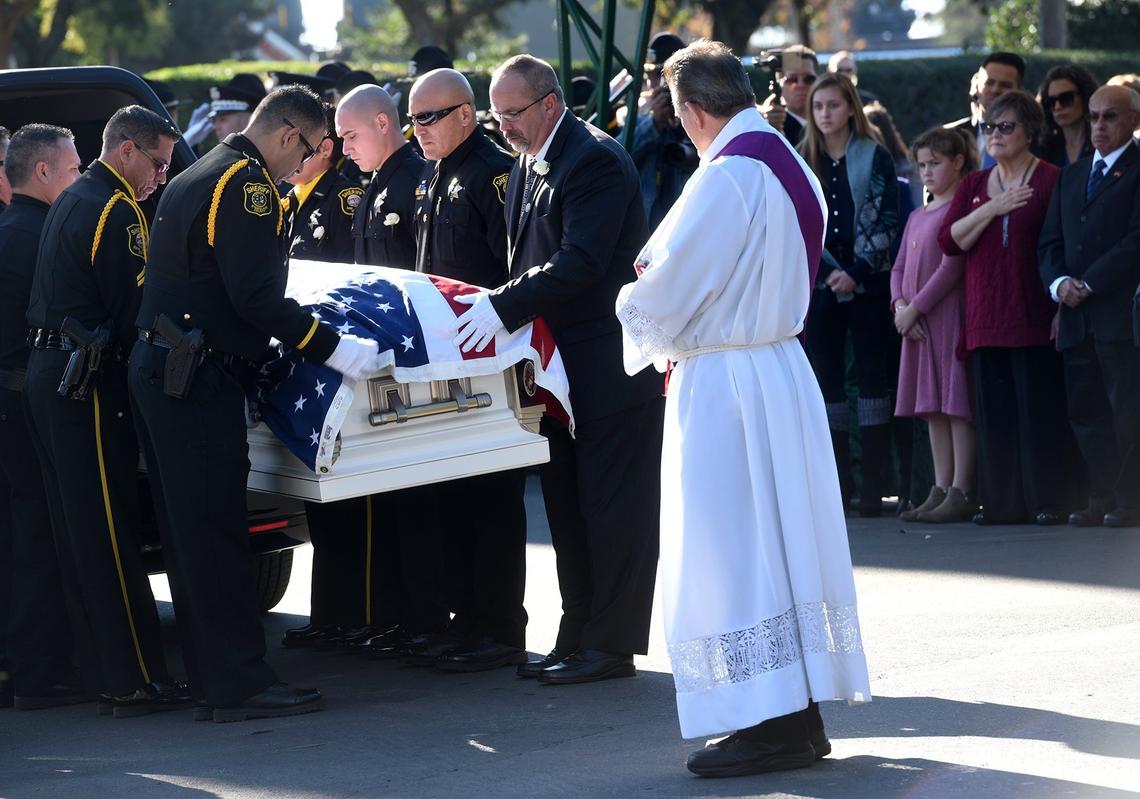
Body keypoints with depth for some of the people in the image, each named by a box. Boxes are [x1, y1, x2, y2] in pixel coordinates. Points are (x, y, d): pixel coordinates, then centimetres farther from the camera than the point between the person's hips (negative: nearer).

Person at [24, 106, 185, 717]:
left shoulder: (73, 201, 18)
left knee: (78, 531, 12)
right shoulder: (116, 211, -14)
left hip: (48, 375, 10)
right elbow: (133, 311, -15)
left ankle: (100, 670, 18)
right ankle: (135, 680, -6)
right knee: (110, 536, -8)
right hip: (88, 384, -10)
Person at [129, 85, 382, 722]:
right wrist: (332, 348, -18)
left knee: (192, 533, 11)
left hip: (159, 374, 10)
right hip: (199, 382, -10)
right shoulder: (247, 183, -12)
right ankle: (240, 684, -6)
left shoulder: (199, 178, 20)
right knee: (218, 532, -8)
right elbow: (257, 297, -20)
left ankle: (215, 679, 15)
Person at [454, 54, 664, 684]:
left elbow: (581, 261, -25)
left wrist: (504, 307, -28)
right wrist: (497, 305, 2)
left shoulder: (596, 160, -16)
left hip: (610, 363, -10)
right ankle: (578, 637, 20)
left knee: (612, 506, -4)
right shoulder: (528, 163, 13)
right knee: (568, 507, 13)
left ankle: (611, 643, 1)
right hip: (562, 361, 10)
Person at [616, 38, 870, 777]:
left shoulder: (726, 178, -19)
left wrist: (645, 323, 5)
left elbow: (665, 294, -16)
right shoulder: (793, 169, 8)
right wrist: (690, 339, 13)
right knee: (782, 543, 13)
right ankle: (801, 714, 19)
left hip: (725, 384, -9)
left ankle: (770, 727, 0)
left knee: (730, 555, -3)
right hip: (782, 365, 9)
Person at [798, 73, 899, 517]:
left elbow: (886, 221, -3)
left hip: (868, 284, -2)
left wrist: (856, 272, -13)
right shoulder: (802, 162, 9)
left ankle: (873, 483, -2)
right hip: (820, 285, 2)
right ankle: (838, 483, 5)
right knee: (827, 378, 2)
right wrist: (830, 271, -10)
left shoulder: (876, 158, 2)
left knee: (873, 376, -3)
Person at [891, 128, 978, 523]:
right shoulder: (917, 217, 20)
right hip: (917, 322, 9)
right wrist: (900, 305, -1)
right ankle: (940, 490, 12)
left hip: (950, 313, -8)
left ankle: (961, 492, -9)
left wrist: (915, 308, -13)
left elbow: (952, 266, -14)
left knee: (957, 403, -8)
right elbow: (899, 268, 18)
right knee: (933, 408, 9)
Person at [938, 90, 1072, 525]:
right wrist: (991, 209, -7)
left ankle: (1049, 502, -1)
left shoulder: (1052, 181, 1)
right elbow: (949, 241, 5)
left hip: (1035, 319, -5)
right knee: (995, 414, 3)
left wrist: (1063, 304, -9)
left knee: (1041, 411, -5)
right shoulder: (973, 186, 17)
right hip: (986, 320, 5)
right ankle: (1002, 502, 7)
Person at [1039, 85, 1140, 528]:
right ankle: (1102, 497, 12)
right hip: (1078, 317, 7)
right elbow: (1050, 242, 18)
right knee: (1086, 412, 6)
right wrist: (1059, 282, -2)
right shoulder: (1071, 176, 21)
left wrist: (1088, 284, -13)